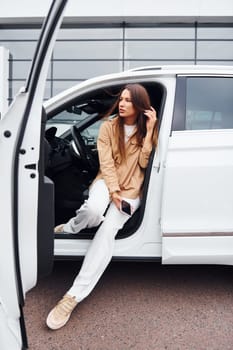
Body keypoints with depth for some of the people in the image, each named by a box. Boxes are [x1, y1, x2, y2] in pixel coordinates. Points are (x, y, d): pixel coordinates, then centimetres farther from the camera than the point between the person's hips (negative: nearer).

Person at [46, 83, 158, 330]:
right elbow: (106, 164, -4)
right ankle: (68, 228, -1)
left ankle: (74, 296, -28)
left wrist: (149, 131, -12)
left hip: (131, 190, 0)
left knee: (108, 229, -28)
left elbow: (143, 163, -6)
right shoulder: (108, 127, 2)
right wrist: (113, 192, -15)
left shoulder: (146, 131, 6)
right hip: (107, 182, 0)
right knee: (94, 211, -38)